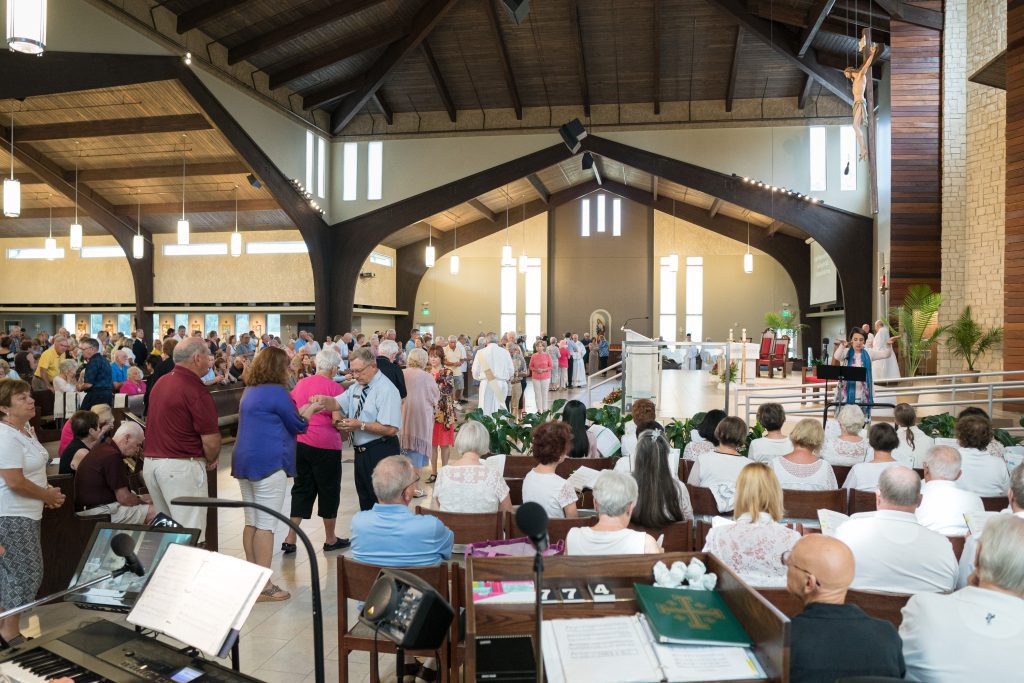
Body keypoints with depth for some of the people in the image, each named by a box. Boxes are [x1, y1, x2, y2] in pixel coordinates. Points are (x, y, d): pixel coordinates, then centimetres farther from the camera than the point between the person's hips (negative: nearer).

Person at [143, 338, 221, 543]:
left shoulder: (160, 382, 11)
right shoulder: (196, 389, -16)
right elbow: (211, 440, -17)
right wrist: (211, 460, 4)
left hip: (150, 462, 9)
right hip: (181, 466, -9)